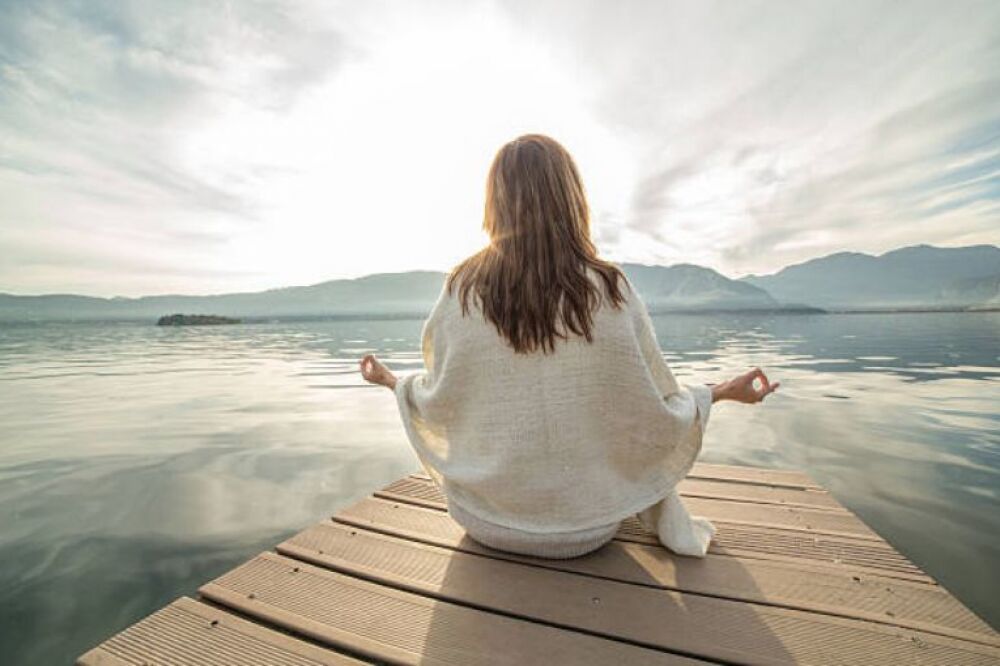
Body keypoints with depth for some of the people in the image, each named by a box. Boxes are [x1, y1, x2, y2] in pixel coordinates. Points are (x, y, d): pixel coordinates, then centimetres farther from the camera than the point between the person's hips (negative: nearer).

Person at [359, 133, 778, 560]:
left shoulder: (463, 289, -15)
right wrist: (724, 391, 8)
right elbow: (655, 418, -11)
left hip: (485, 519, 1)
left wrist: (391, 381, 13)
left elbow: (442, 405, -8)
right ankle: (673, 529, 38)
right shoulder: (608, 290, -17)